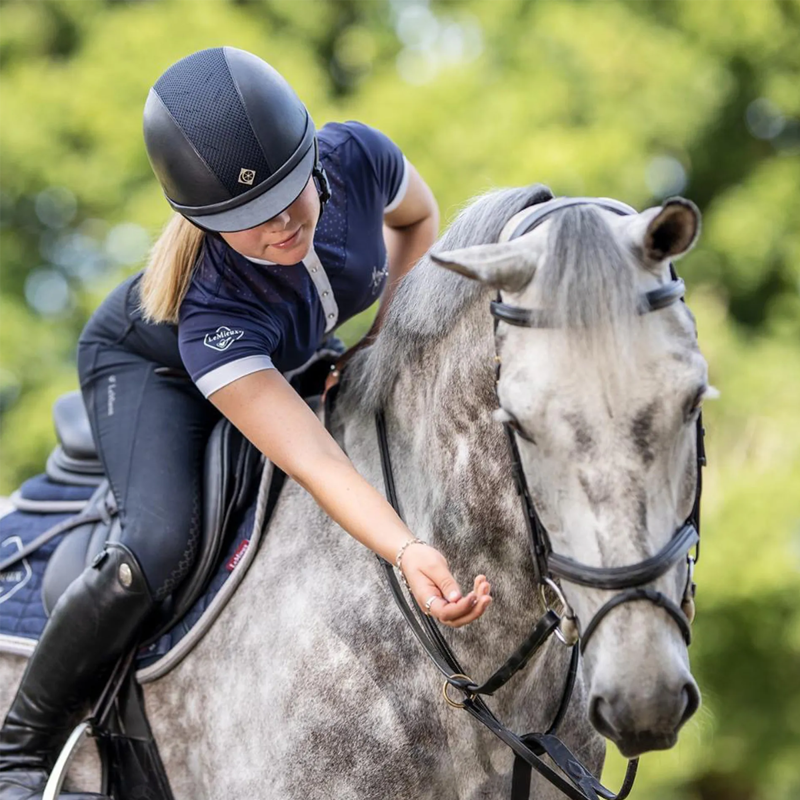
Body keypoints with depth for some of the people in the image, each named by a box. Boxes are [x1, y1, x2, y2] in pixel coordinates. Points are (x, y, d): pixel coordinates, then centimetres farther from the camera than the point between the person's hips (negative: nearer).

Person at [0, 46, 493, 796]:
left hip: (295, 359, 6)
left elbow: (418, 218, -5)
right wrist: (408, 554, -66)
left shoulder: (358, 158, -32)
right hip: (148, 368, -6)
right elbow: (316, 464, -51)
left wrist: (386, 332, -18)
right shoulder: (213, 309, -45)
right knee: (160, 544, -30)